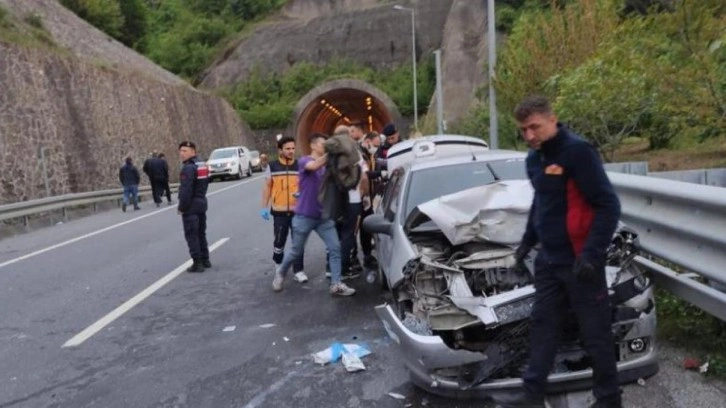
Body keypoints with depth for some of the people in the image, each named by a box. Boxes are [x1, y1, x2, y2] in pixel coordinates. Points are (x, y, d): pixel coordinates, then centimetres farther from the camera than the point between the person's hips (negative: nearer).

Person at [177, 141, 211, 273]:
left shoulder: (188, 168, -19)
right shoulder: (203, 165, 12)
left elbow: (186, 190, -23)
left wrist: (181, 207, -17)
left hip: (191, 206, -9)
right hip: (202, 203, 9)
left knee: (191, 235, -3)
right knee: (201, 233, 18)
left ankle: (197, 263, -2)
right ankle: (205, 260, 24)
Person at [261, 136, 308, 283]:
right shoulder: (272, 167, 3)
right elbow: (267, 187, 7)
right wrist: (264, 207, 2)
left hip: (298, 210, 1)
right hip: (279, 211, 0)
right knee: (279, 240, 7)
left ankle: (298, 270, 9)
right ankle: (278, 263, 35)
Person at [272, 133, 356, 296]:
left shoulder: (327, 165, 9)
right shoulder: (304, 161, -8)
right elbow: (314, 166, -30)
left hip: (324, 216, 5)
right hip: (304, 216, -5)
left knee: (335, 248, -5)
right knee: (296, 251, 9)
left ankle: (336, 284, -1)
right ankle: (280, 273, 35)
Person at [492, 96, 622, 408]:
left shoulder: (578, 151, -17)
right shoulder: (535, 157, 9)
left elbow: (608, 205, -19)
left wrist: (592, 253, -24)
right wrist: (528, 241, 23)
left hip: (579, 260, -8)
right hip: (548, 259, 8)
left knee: (595, 333, 5)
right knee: (543, 324, 13)